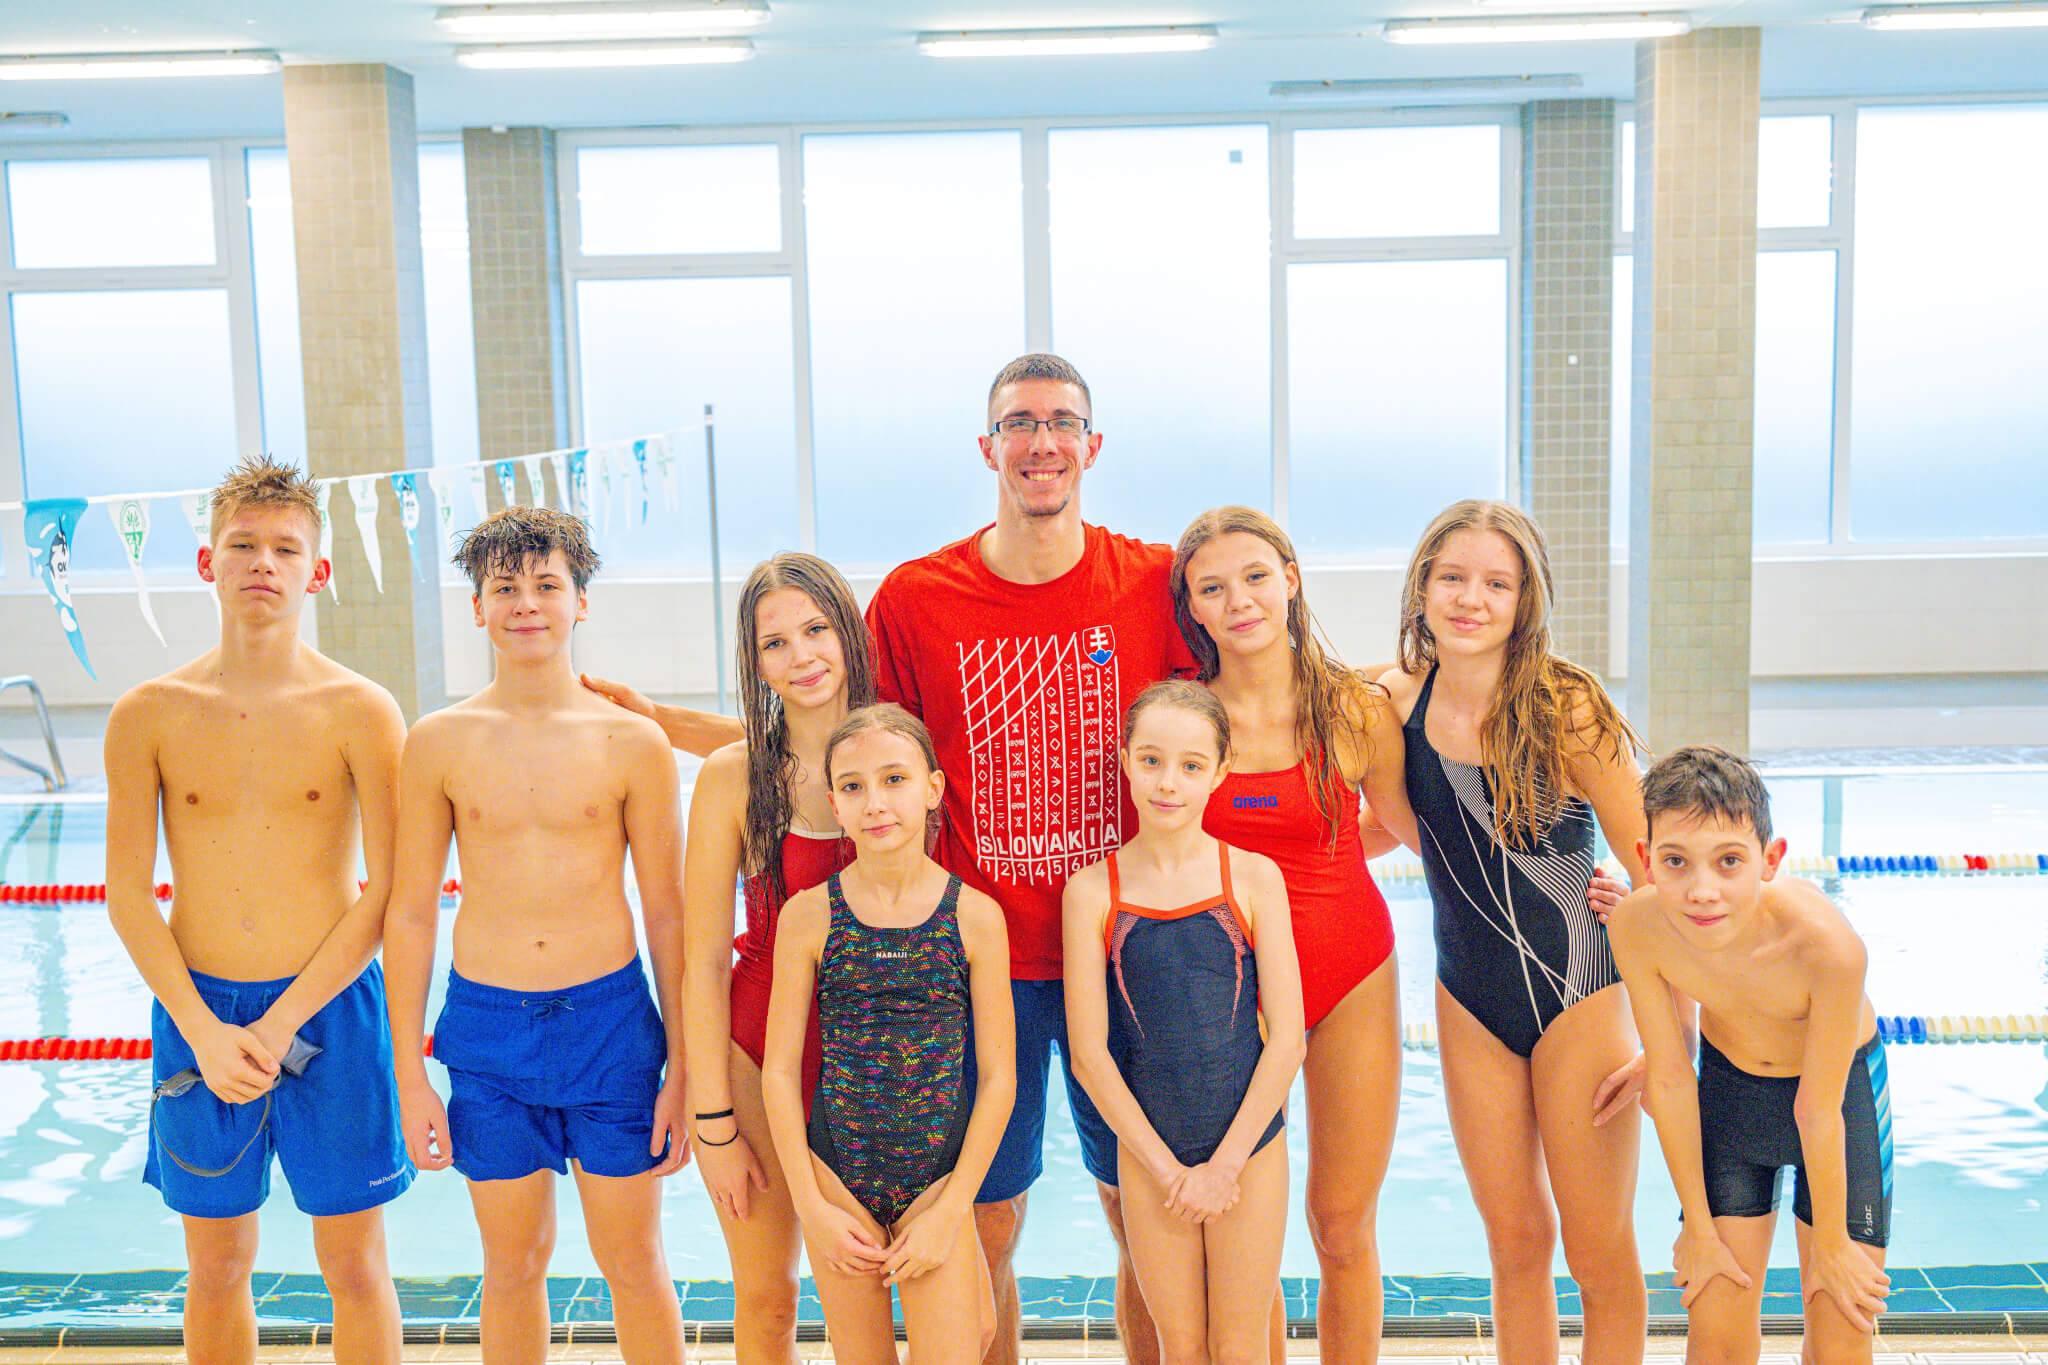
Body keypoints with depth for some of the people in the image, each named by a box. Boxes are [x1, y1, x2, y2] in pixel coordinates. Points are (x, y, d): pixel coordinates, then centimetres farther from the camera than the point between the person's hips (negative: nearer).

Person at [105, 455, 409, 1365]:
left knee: (354, 1265, 8)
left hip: (328, 1009, -2)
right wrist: (204, 1031, -11)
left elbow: (391, 894, -9)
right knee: (216, 1269, 14)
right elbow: (126, 895, 0)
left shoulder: (361, 712, -6)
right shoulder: (148, 716, -1)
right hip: (195, 1011, 2)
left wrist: (279, 1026, -13)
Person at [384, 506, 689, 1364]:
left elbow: (666, 913, 1)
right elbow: (410, 913, 4)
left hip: (610, 1016, -1)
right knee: (513, 1265, 14)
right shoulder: (439, 744, -1)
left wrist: (680, 1063, 0)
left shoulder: (632, 742, -4)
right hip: (485, 1025, 1)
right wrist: (411, 1076, 3)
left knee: (633, 1263, 9)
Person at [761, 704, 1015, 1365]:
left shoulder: (976, 917, -6)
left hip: (938, 1179, -1)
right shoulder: (809, 915, -5)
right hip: (837, 1174, 1)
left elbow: (998, 1078, -3)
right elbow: (779, 1070, -1)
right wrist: (812, 1208, -4)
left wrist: (949, 1214, -6)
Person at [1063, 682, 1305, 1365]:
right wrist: (1164, 1166, -7)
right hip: (1146, 1154, 1)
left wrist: (1225, 1162, -9)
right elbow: (1089, 1051, -5)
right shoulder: (1092, 891, -5)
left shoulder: (1255, 878, -5)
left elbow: (1287, 1037, -6)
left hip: (1250, 1148, 0)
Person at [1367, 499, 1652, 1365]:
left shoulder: (1566, 708, -16)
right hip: (1469, 1004, 4)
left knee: (1600, 1256, 6)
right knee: (1515, 1245, 12)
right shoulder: (1397, 703, -4)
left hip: (1580, 999, -4)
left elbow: (1654, 872, -13)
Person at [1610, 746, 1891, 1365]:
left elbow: (1818, 1112, -25)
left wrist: (1829, 1244, -10)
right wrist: (1699, 1227, -4)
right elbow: (1670, 1081, -15)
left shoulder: (1827, 945, -38)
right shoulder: (1637, 927, -29)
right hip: (1729, 1087, 2)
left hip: (1842, 1085, -2)